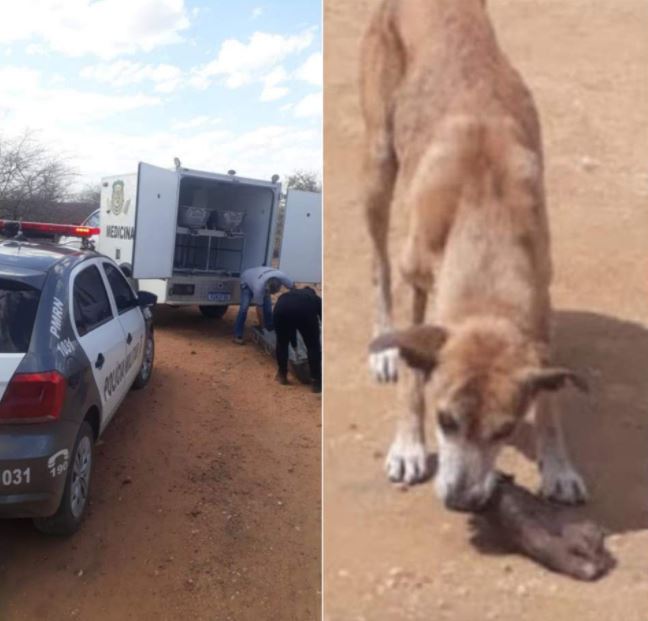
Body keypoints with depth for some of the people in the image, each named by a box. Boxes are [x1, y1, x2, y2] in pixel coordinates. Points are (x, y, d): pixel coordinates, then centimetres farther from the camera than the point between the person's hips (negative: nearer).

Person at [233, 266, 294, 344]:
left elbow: (293, 287, -17)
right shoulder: (259, 288, -45)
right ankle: (238, 335, -10)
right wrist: (262, 326, -23)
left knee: (268, 308, -8)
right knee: (244, 308, -19)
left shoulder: (282, 277, -37)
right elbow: (259, 309, -32)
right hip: (247, 280, -5)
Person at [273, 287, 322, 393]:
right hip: (305, 309, -2)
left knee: (282, 343, 27)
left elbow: (289, 327, 52)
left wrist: (294, 346, 64)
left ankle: (282, 375, 39)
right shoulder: (317, 299, 39)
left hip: (282, 307, 3)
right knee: (313, 346, 15)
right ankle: (317, 383, 19)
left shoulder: (291, 293, 46)